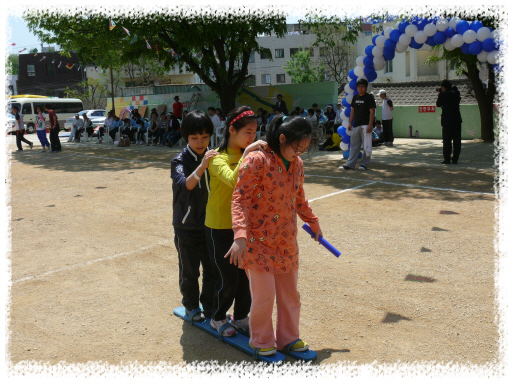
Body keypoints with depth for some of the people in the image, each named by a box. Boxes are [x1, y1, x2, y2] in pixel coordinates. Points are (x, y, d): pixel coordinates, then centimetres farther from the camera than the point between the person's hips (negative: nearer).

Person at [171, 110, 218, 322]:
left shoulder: (213, 157, 1)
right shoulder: (180, 161, -12)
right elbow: (186, 184, -34)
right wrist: (202, 165, -46)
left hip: (210, 224, 4)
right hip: (187, 227, -4)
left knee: (213, 269, 13)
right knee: (189, 272, 11)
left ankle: (209, 306, 32)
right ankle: (191, 305, 33)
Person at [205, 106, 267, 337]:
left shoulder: (248, 156, 5)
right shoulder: (218, 159, -16)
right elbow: (233, 180, -36)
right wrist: (247, 153, -35)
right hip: (220, 228, -6)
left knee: (244, 275, 13)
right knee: (227, 278, 4)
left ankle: (241, 316, 32)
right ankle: (218, 318, 28)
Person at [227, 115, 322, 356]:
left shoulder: (297, 164, 5)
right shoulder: (257, 161, -17)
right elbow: (240, 200, -20)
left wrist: (313, 223, 30)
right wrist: (240, 235, -30)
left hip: (287, 241, 6)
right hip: (258, 240, -6)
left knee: (290, 293, 14)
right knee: (264, 294, -1)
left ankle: (288, 337, 35)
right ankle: (261, 341, 24)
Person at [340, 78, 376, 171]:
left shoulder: (369, 97, -4)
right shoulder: (355, 97, 14)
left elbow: (372, 112, -8)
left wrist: (370, 125, -16)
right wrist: (350, 123, 12)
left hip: (365, 125, -6)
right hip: (356, 125, 6)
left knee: (366, 146, -3)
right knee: (354, 145, 8)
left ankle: (364, 164, 6)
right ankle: (349, 164, 10)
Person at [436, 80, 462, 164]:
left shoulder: (443, 95, -8)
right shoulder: (456, 93, 6)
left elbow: (438, 104, 4)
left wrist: (439, 95, 19)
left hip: (447, 121, -4)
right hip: (457, 120, 4)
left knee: (447, 140, 1)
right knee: (457, 140, 6)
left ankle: (447, 159, 1)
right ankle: (455, 159, 7)